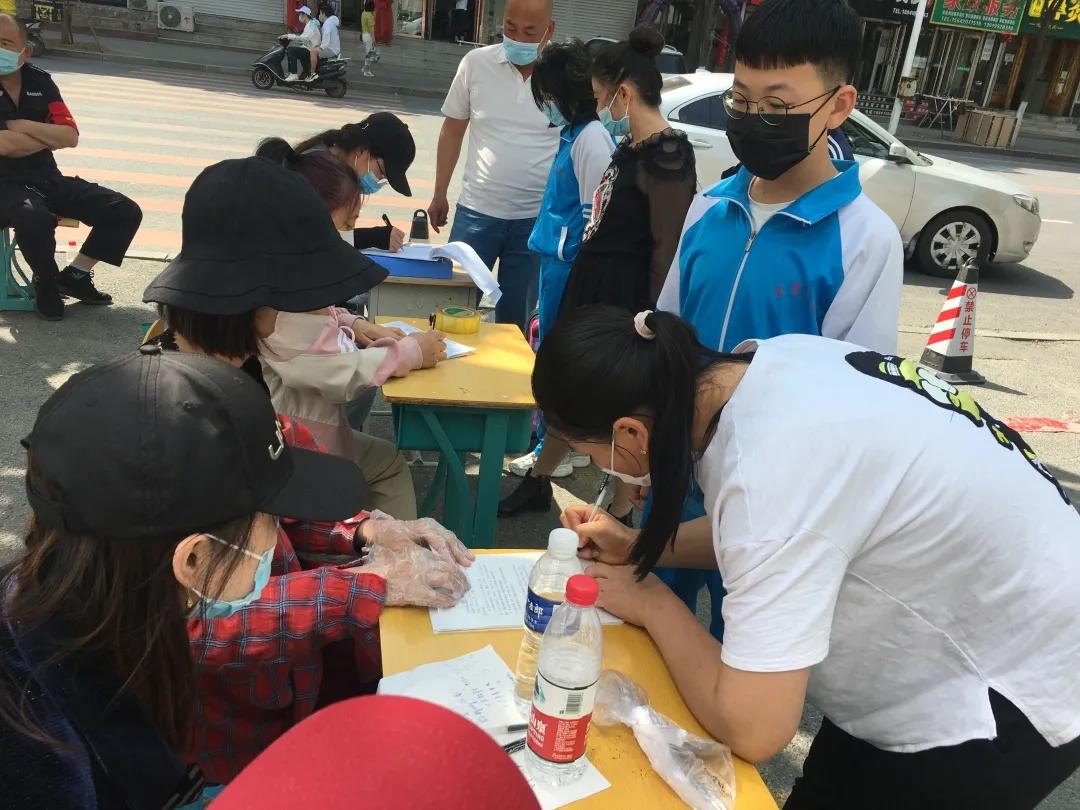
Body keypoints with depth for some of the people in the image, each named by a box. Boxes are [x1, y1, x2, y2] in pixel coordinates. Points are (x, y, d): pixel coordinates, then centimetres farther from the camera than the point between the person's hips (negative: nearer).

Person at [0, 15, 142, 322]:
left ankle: (75, 275, 7)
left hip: (48, 178, 6)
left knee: (125, 212, -6)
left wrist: (25, 127, -12)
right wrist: (49, 137, -5)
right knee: (35, 219, -40)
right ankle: (45, 282, -7)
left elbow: (71, 137, -1)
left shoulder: (39, 81, 7)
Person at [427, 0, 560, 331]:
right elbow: (452, 131, 7)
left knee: (515, 319, 12)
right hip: (476, 211, 1)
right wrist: (439, 195, 8)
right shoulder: (476, 63, -3)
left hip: (537, 218, 0)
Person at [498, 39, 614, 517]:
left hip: (571, 270, -9)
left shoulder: (592, 139, -16)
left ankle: (540, 477, 5)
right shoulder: (572, 133, 12)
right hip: (556, 263, 9)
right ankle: (565, 447, 33)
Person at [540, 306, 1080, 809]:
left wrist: (653, 604, -15)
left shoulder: (768, 469, -36)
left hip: (1019, 689, -8)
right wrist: (639, 547, 4)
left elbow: (752, 730, -30)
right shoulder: (770, 363, -11)